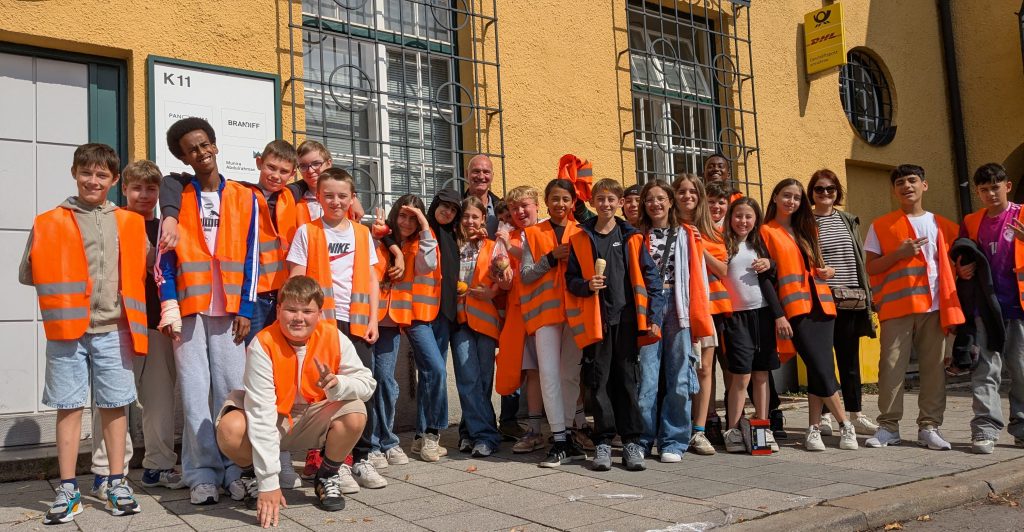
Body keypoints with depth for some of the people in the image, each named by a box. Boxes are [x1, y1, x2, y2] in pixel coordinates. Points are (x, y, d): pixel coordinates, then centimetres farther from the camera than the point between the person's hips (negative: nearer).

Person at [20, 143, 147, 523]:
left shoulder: (130, 223, 9)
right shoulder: (49, 224, 5)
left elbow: (147, 265, 15)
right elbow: (27, 273, 8)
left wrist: (125, 290, 4)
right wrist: (60, 285, 0)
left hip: (113, 329, 1)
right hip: (67, 329, -1)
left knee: (115, 404, 6)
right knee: (69, 406, 3)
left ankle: (117, 484, 16)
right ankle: (68, 490, 11)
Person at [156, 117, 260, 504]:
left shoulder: (244, 198, 8)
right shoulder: (177, 198, 8)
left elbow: (251, 257, 5)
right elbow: (166, 256, 3)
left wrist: (245, 308, -2)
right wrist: (169, 307, -8)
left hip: (230, 308, 0)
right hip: (188, 307, 0)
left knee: (231, 388, 0)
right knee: (195, 392, 0)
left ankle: (234, 469, 8)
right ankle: (202, 473, 6)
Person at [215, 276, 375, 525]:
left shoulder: (334, 337, -18)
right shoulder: (263, 345, -26)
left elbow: (367, 383, -15)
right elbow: (261, 414, -31)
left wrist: (337, 384, -40)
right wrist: (268, 481, -34)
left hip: (313, 420, 2)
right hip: (274, 420, -2)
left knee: (355, 415, -26)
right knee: (230, 430, -32)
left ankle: (327, 477, 3)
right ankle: (254, 477, 4)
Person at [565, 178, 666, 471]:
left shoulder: (632, 237, 6)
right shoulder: (580, 239, 6)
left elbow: (650, 277, 4)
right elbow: (571, 279, 9)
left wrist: (654, 317, -3)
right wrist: (587, 285, -13)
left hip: (626, 317, 0)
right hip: (595, 319, 0)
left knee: (626, 378, 4)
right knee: (599, 379, 1)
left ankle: (632, 441, 11)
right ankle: (603, 442, 9)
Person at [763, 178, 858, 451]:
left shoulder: (806, 229, 19)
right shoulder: (767, 231, 2)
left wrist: (829, 271, 3)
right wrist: (777, 315, -10)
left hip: (820, 304, 5)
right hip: (794, 309, -5)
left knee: (817, 370, 1)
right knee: (821, 369, -9)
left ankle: (814, 429, 8)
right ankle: (845, 425, 4)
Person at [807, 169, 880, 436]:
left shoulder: (848, 220, 15)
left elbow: (860, 258, 17)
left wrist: (866, 294, 11)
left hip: (850, 299, 4)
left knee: (850, 359, 9)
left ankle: (855, 414, 17)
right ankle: (824, 415, 7)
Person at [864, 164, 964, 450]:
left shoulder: (941, 225, 14)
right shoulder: (881, 226, 6)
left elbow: (950, 262, 20)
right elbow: (871, 268, 2)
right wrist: (899, 253, -12)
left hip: (934, 307, 2)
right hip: (896, 307, -2)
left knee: (934, 367, 2)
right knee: (892, 366, -3)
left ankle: (929, 426, 9)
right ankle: (888, 426, 5)